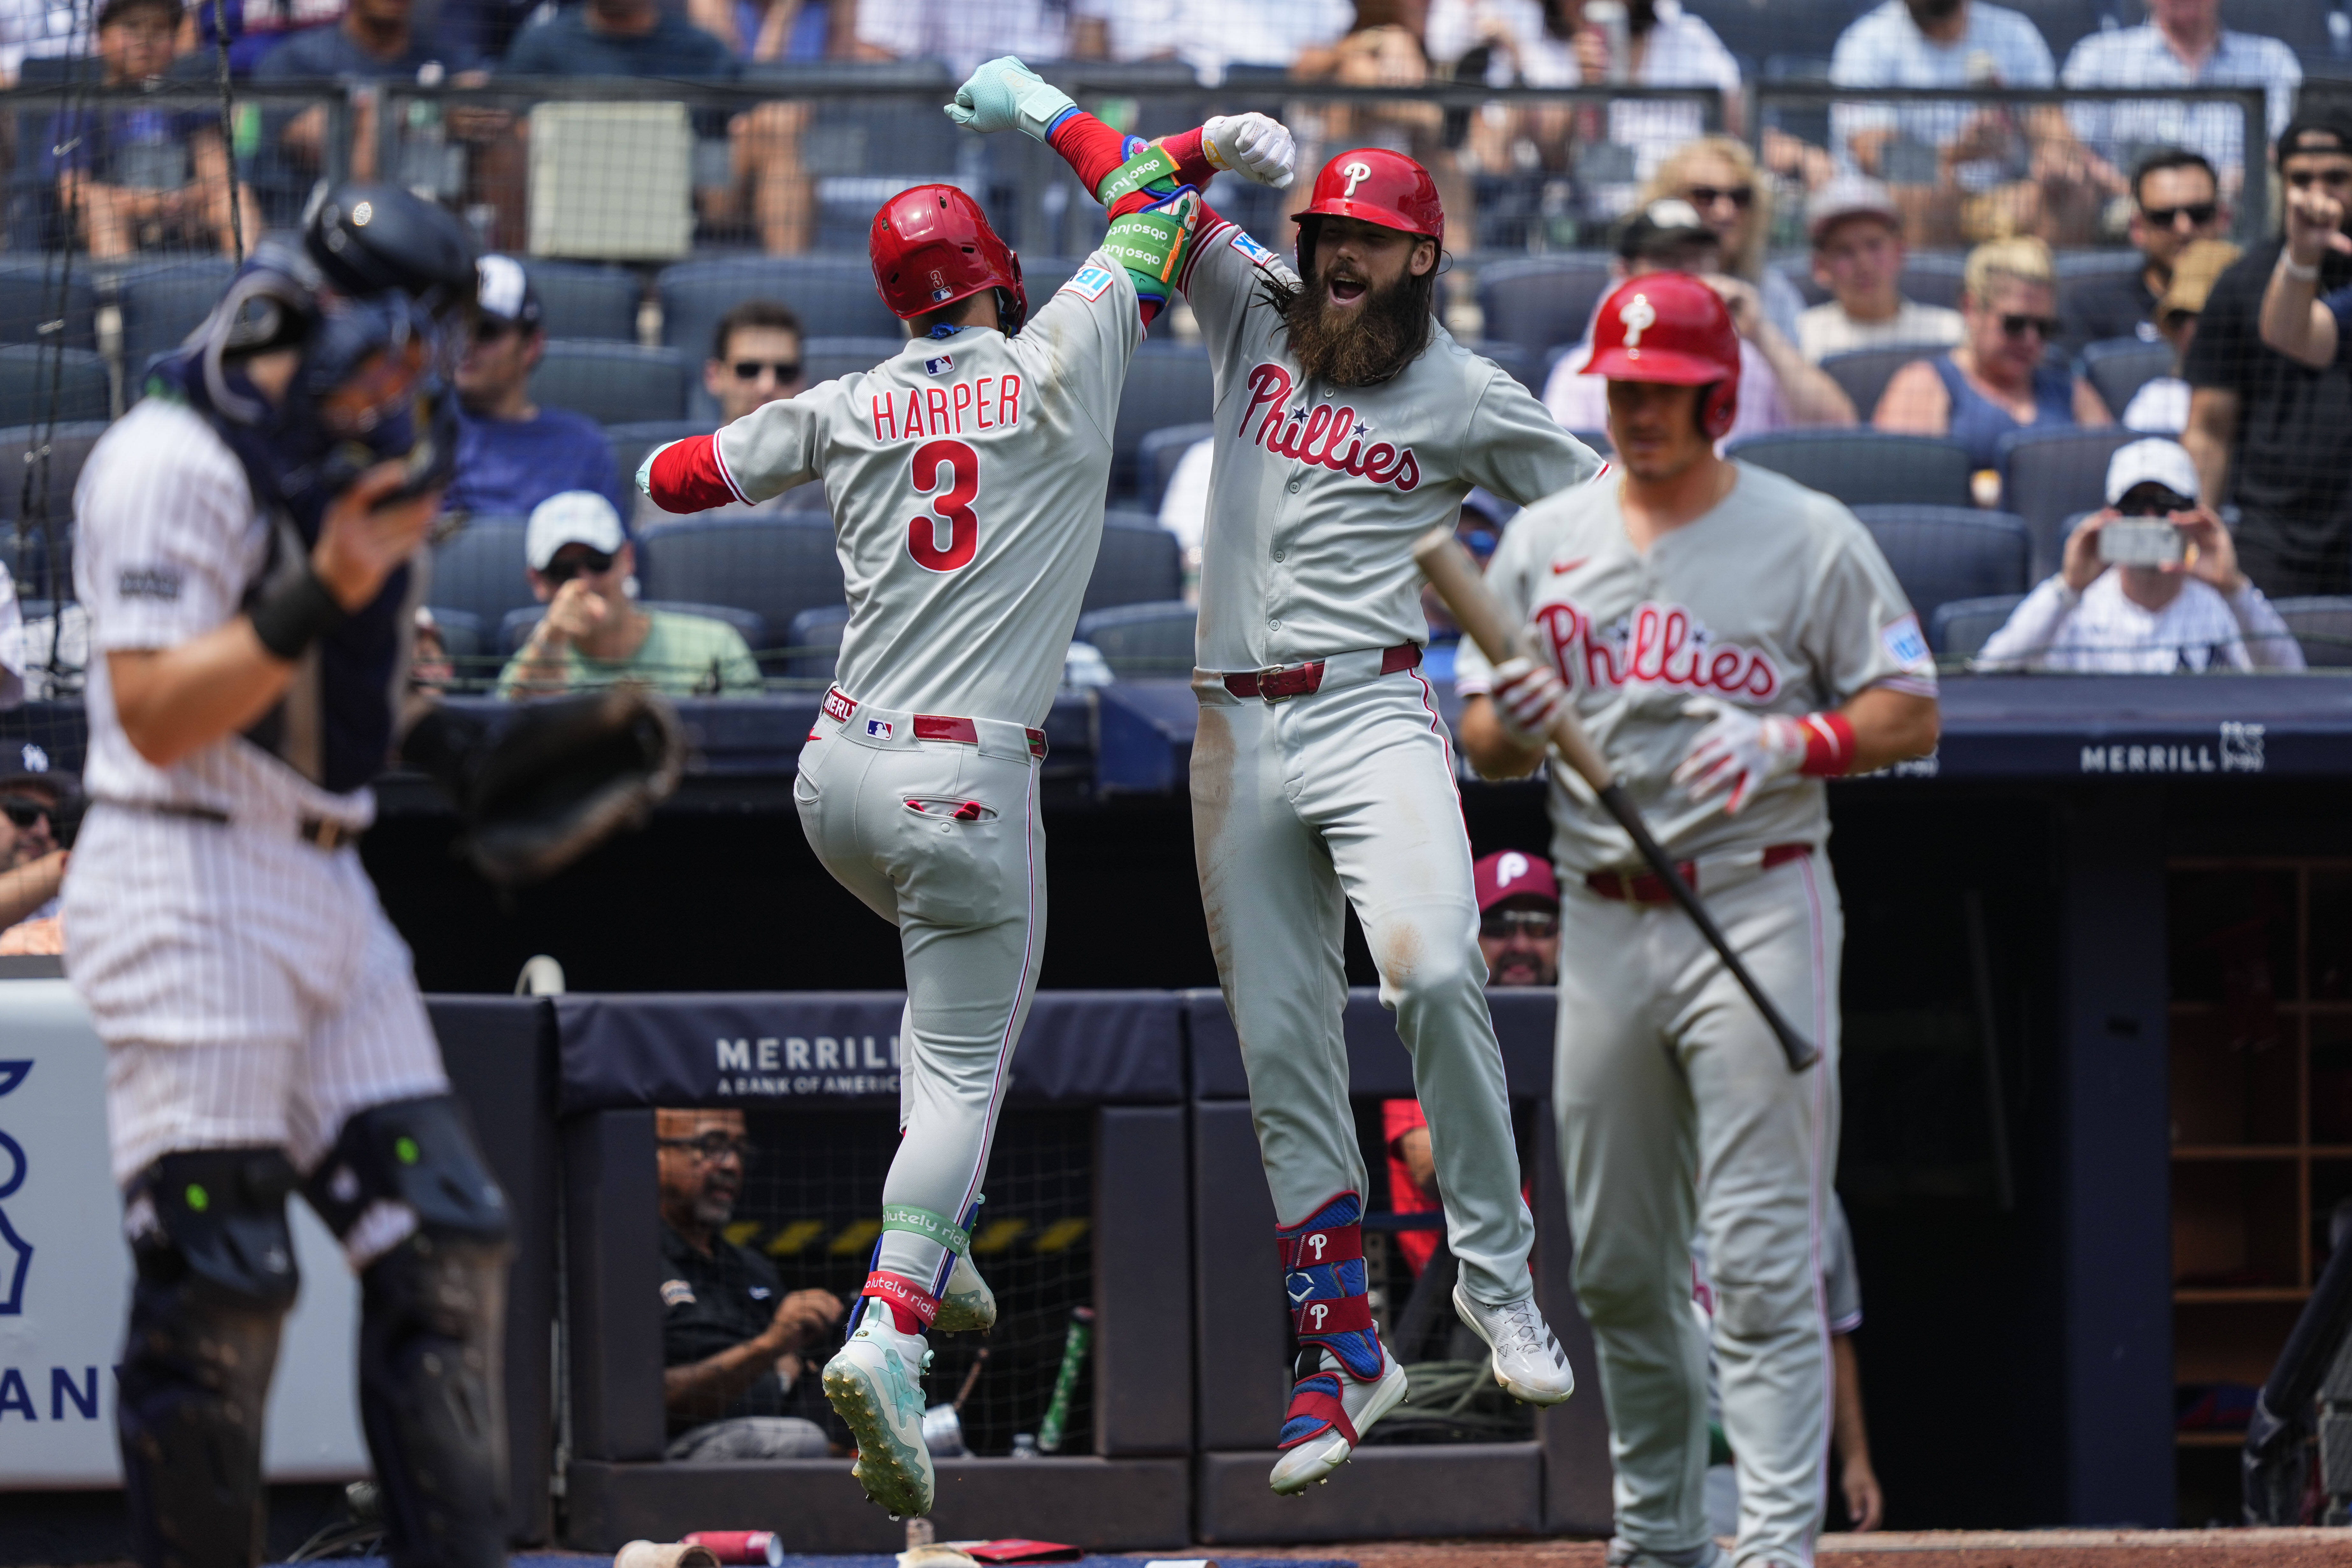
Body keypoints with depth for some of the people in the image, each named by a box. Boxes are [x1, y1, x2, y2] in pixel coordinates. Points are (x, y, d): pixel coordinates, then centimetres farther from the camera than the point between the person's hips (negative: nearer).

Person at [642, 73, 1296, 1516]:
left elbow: (675, 477, 13)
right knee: (964, 1066, -3)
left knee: (981, 983, 30)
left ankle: (942, 1250, 24)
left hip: (838, 780, 5)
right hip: (965, 791, -5)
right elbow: (1152, 205, 10)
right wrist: (1045, 112, 26)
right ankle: (893, 1330, -22)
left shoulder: (852, 409, 5)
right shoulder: (1058, 366, -4)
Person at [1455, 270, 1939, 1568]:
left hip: (1758, 911, -4)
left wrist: (1790, 743, -18)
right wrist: (1513, 720, -11)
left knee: (1761, 1258, -11)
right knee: (1615, 1263, 8)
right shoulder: (1545, 540, 11)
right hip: (1603, 917, 5)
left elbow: (1911, 715, 0)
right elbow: (1481, 734, 13)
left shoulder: (1808, 537, 0)